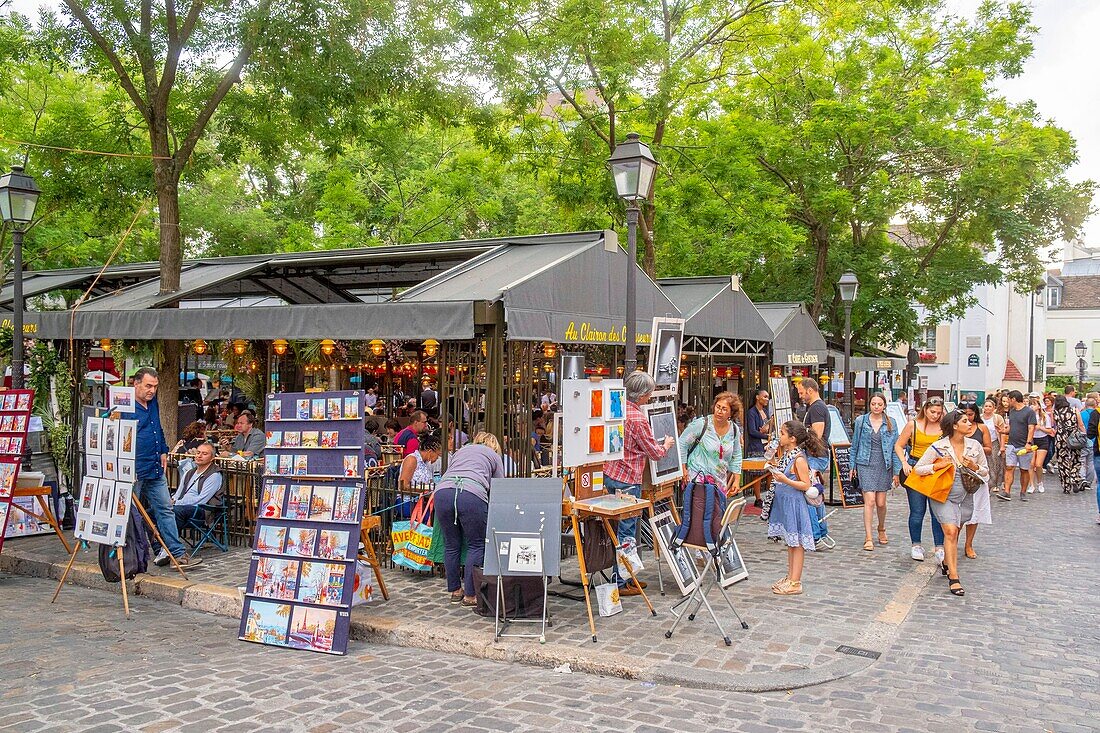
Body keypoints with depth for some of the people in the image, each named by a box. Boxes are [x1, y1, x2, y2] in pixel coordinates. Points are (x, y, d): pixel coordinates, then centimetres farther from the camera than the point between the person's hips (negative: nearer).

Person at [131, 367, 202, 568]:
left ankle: (178, 553, 8)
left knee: (165, 509, 6)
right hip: (135, 471, -8)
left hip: (155, 469, 8)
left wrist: (163, 451, 19)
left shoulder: (153, 403, 13)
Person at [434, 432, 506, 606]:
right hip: (472, 495, -4)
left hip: (443, 492, 4)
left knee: (451, 545, 16)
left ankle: (455, 591, 25)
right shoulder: (494, 456, 26)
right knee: (477, 545, 8)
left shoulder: (460, 450, 36)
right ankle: (470, 595, 8)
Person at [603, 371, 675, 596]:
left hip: (610, 475, 9)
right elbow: (654, 452, -8)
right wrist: (666, 444, 13)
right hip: (627, 480, -9)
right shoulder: (637, 419, -18)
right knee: (626, 530, -2)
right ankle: (620, 583, 3)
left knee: (625, 527, 16)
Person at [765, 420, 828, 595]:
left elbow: (806, 485, -19)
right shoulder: (786, 454, 8)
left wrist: (785, 480, -25)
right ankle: (790, 576, 25)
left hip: (794, 503, -9)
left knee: (796, 543, -1)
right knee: (790, 542, 16)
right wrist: (775, 471, 5)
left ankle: (795, 583, 4)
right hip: (783, 502, 9)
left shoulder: (799, 459, -18)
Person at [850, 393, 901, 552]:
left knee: (881, 503, 7)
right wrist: (853, 466, 8)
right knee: (870, 501, -10)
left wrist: (896, 471, 1)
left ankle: (881, 529, 34)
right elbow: (855, 445, 8)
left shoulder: (891, 423, 3)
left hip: (884, 466, 1)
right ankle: (868, 538, -6)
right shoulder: (861, 421, 2)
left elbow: (895, 447, 4)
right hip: (866, 465, -1)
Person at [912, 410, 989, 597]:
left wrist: (974, 467, -10)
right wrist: (938, 465, -20)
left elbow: (986, 471, 11)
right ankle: (953, 578, -15)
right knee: (951, 532, -18)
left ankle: (946, 563, 42)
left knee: (953, 534, 16)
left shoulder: (975, 446, 0)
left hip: (965, 497, 4)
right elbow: (918, 468, -5)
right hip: (944, 496, -4)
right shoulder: (938, 447, -10)